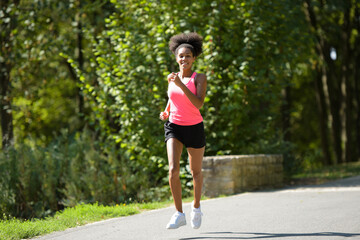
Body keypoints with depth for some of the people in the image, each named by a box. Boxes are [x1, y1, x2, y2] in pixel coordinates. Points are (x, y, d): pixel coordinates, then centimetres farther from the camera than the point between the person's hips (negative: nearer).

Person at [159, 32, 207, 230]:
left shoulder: (199, 78, -8)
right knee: (173, 169, -17)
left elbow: (199, 104, -23)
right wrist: (166, 112, 2)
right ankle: (179, 214, -12)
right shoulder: (172, 78, 4)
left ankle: (196, 206, 37)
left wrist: (181, 84, -28)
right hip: (174, 127, 2)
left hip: (194, 128, -2)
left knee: (196, 171, 12)